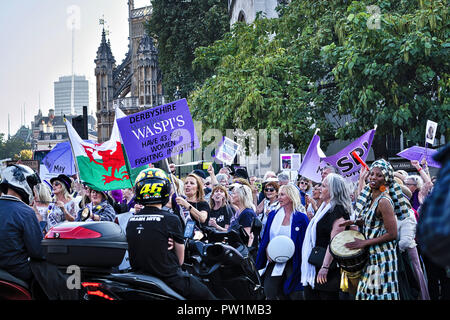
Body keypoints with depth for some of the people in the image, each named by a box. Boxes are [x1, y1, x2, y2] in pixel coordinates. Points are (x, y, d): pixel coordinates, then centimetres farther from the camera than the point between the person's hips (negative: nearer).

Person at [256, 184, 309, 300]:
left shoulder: (301, 218, -5)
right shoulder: (273, 214, 9)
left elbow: (305, 242, -4)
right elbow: (265, 237, 15)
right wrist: (267, 250, -3)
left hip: (292, 263, -4)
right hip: (273, 261, 4)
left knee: (294, 295, -2)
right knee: (269, 292, -5)